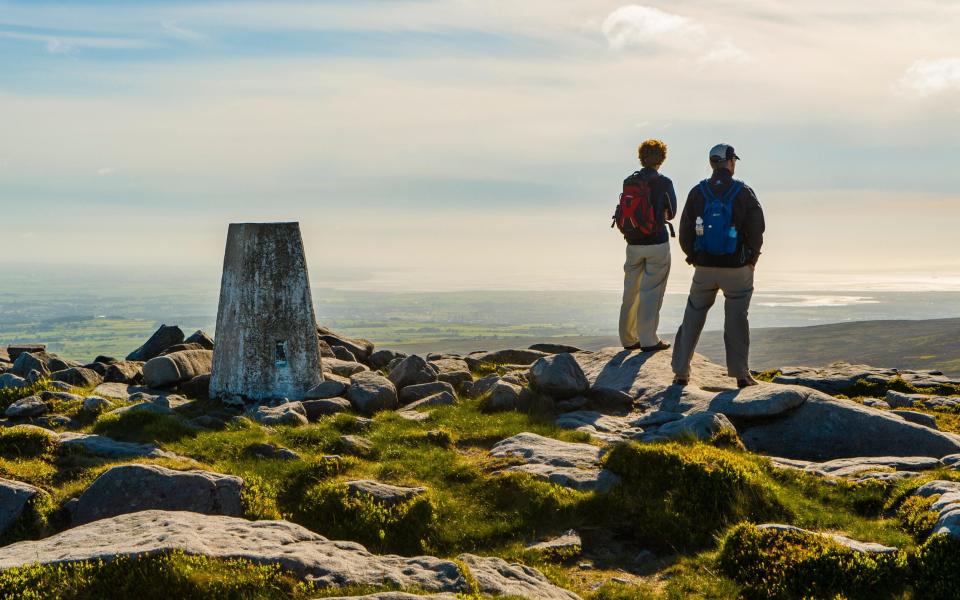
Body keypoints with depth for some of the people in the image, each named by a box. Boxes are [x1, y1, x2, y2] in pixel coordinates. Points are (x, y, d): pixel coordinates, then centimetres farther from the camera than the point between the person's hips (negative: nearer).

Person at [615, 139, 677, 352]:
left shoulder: (629, 182, 2)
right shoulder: (663, 183, -10)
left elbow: (622, 214, 6)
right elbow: (671, 213, 0)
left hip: (633, 244, 4)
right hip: (657, 243, -4)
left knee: (630, 291, 13)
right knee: (652, 292, 1)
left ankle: (629, 338, 19)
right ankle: (648, 340, 1)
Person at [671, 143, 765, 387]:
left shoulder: (698, 192, -2)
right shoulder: (744, 192, -8)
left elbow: (685, 233, -1)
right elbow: (757, 230, -11)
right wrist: (751, 260, 3)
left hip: (704, 267, 2)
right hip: (737, 269, -2)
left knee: (692, 319, 12)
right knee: (736, 320, 9)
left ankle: (681, 372, 13)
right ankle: (740, 374, 10)